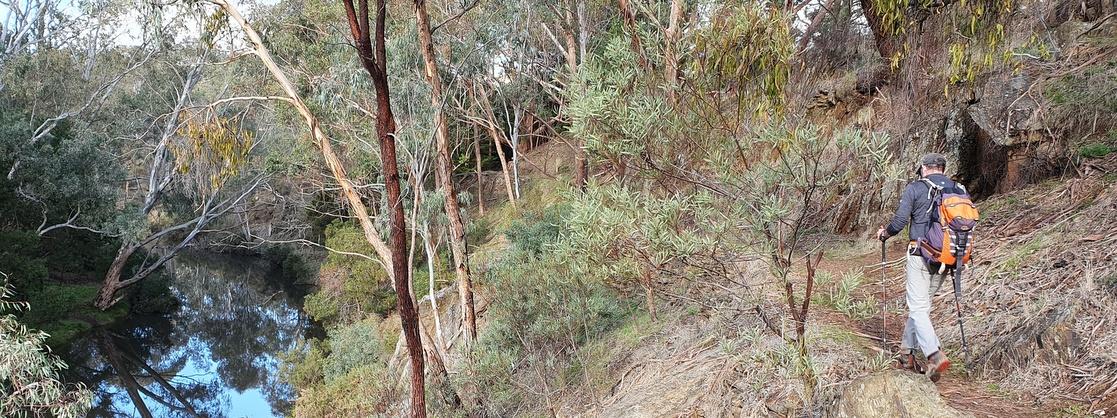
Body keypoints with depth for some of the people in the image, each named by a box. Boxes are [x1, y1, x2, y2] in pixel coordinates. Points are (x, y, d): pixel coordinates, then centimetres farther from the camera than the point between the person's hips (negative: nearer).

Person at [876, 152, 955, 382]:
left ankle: (935, 356, -19)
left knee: (918, 308, -4)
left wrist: (884, 233, 11)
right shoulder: (959, 190, 8)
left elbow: (899, 221, -9)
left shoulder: (915, 188, -5)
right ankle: (907, 353, 23)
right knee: (920, 304, 17)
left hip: (921, 254, -5)